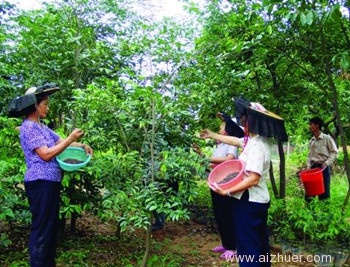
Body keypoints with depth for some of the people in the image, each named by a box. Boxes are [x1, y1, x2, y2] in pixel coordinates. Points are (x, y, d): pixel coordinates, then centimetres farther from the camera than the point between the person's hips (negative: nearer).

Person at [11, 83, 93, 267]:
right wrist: (71, 138, -18)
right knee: (42, 228, -3)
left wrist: (82, 145, -1)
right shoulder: (28, 127, -14)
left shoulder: (41, 126, 15)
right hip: (40, 183, -10)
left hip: (51, 182, 10)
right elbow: (46, 154, -21)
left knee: (51, 225, 17)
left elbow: (59, 141, 15)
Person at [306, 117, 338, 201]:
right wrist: (309, 166, 5)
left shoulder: (327, 138, -4)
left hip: (323, 167, -5)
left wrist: (326, 163, -16)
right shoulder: (311, 141, 12)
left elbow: (334, 152, -5)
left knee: (324, 191, -2)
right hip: (313, 167, 5)